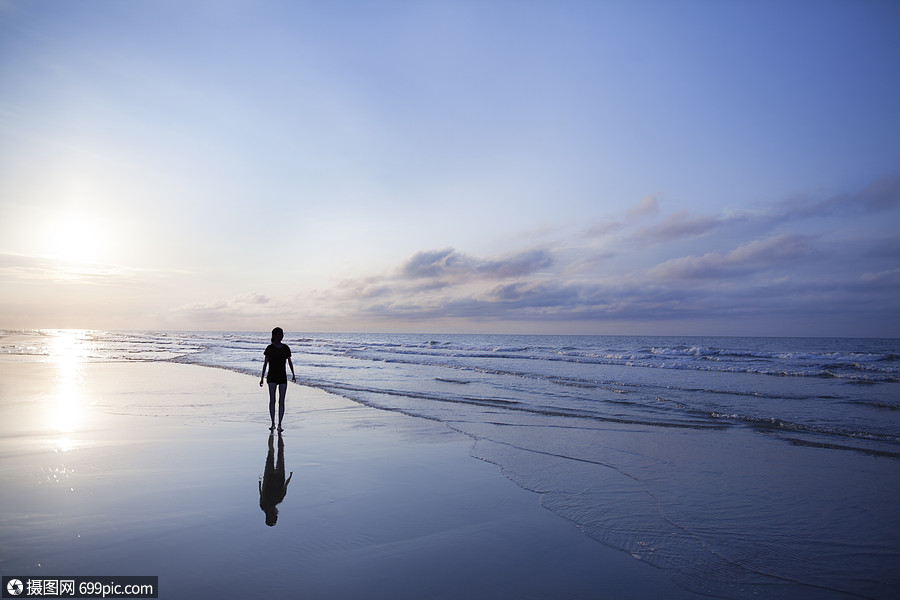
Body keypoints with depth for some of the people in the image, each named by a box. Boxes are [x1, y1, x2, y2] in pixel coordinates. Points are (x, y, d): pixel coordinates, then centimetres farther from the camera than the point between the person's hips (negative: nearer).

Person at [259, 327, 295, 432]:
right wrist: (262, 378, 0)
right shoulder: (270, 348, -1)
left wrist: (293, 375, 9)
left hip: (282, 376, 2)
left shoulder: (286, 348, 5)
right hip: (272, 377, -2)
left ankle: (279, 425, 7)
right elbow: (265, 363, 1)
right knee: (272, 400, 0)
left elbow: (290, 362, 13)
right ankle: (273, 423, 12)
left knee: (281, 401, 1)